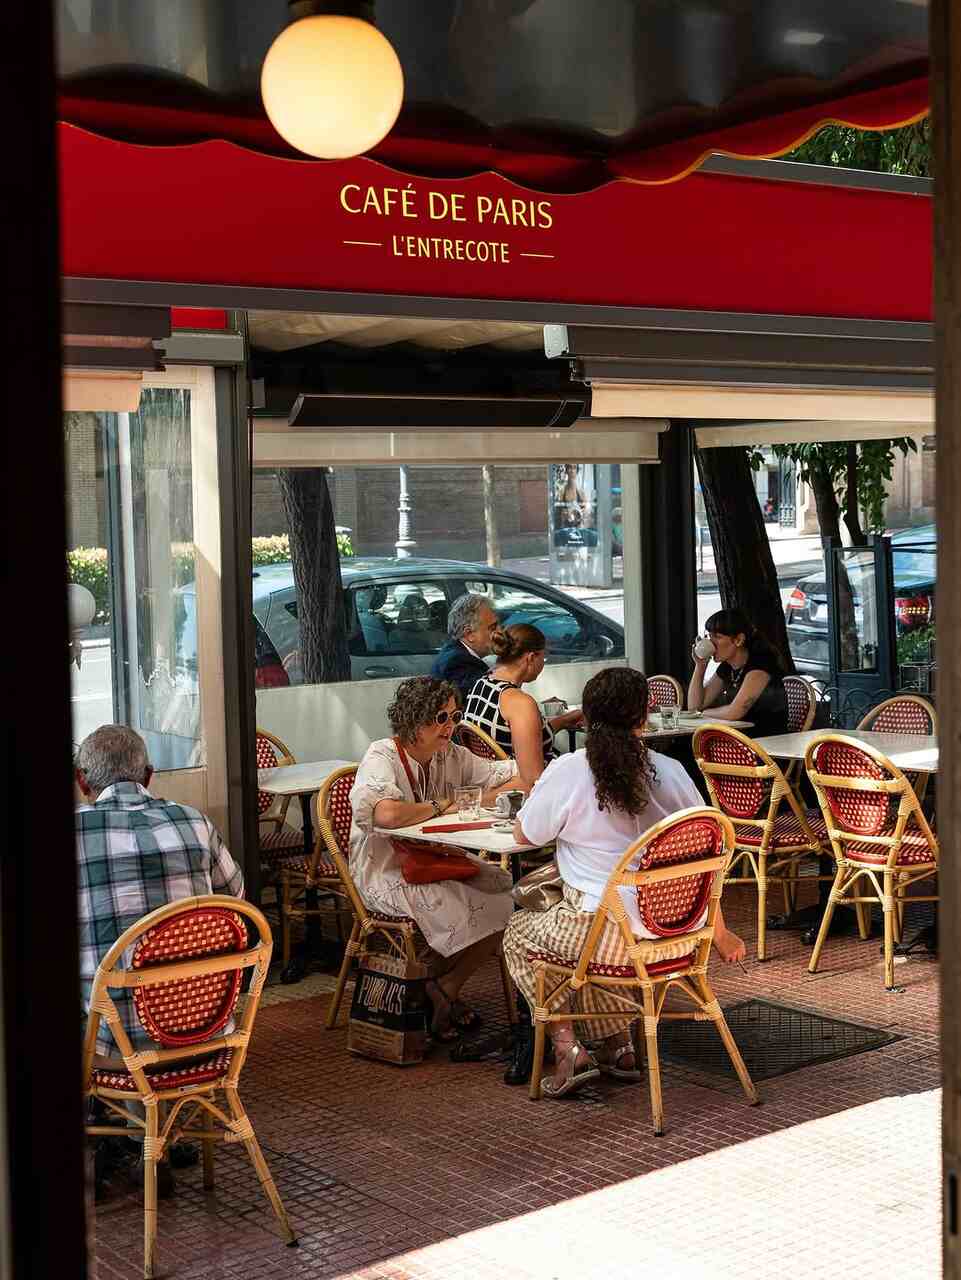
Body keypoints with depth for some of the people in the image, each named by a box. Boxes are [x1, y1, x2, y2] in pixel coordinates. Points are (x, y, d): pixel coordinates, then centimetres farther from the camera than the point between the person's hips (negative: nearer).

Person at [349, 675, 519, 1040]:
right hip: (385, 871, -7)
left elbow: (520, 779, 6)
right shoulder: (381, 756, -14)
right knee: (464, 907, -26)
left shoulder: (450, 756, 6)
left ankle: (445, 989, 1)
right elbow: (387, 813, -35)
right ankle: (443, 990, 2)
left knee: (504, 893, -13)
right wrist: (439, 807, -18)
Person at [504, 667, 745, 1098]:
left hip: (610, 936, -5)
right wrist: (720, 934, 17)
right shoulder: (671, 772, -1)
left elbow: (523, 835, 4)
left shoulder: (566, 773, -11)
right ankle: (617, 1047, 30)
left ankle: (568, 1049, 11)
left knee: (518, 933, 23)